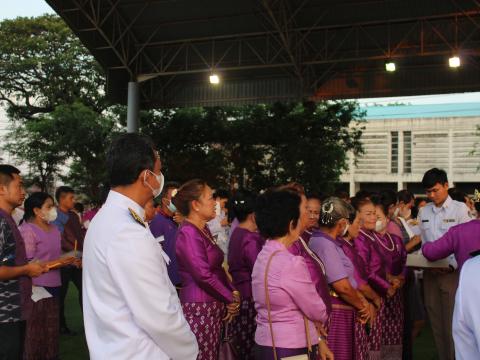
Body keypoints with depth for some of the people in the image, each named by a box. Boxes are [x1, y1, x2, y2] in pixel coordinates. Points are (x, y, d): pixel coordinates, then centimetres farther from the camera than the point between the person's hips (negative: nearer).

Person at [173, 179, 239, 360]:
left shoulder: (204, 230, 15)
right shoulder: (188, 233, -14)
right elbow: (203, 275, -21)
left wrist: (233, 292, 3)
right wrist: (231, 299, -11)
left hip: (213, 306, 9)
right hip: (199, 307, -9)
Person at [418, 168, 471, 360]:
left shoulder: (460, 209, -4)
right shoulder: (424, 212, 11)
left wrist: (452, 265, -17)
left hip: (452, 273, -5)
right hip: (430, 274, 5)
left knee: (453, 324, -4)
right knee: (437, 324, 10)